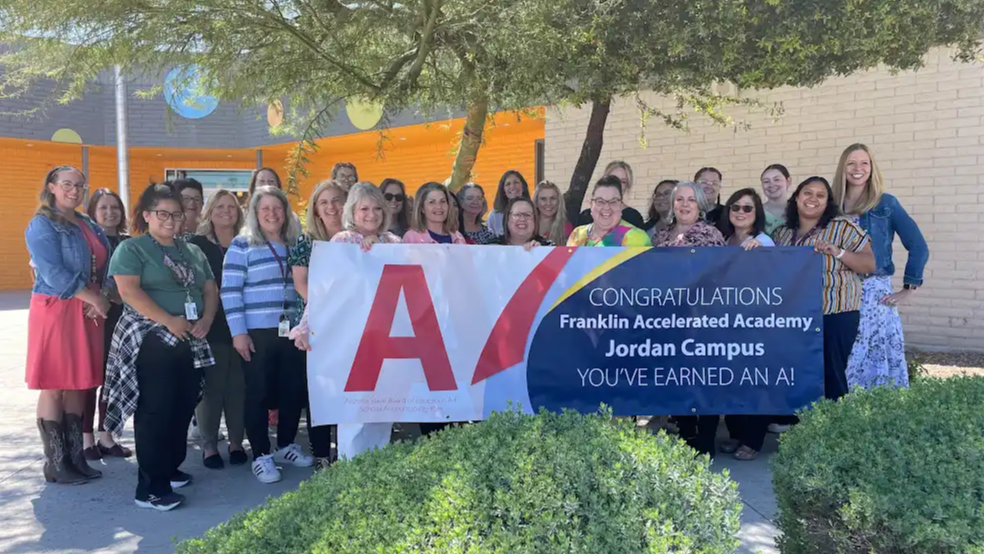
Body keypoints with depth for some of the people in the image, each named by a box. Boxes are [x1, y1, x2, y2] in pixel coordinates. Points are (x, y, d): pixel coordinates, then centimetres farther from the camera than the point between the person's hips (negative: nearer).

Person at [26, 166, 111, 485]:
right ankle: (55, 463, 5)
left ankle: (75, 456, 17)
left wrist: (104, 297, -7)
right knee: (54, 387, -1)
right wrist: (94, 298, -16)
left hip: (88, 312, 7)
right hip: (55, 311, -7)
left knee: (79, 385, 10)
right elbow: (53, 274, -17)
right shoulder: (41, 225, -6)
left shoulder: (89, 225, 15)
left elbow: (106, 265, 11)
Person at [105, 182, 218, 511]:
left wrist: (206, 320, -5)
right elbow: (129, 290, -15)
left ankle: (171, 469, 26)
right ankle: (150, 488, -3)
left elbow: (210, 289, 15)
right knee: (155, 412, -7)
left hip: (191, 343, 6)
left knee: (183, 409, 10)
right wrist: (169, 321, -21)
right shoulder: (132, 249, -2)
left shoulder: (193, 252, 17)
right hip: (151, 341, -6)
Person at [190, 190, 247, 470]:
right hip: (210, 327, -2)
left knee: (238, 386, 6)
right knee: (211, 387, 2)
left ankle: (236, 442, 19)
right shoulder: (197, 245, 1)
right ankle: (209, 446, 13)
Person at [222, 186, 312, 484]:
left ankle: (286, 445, 27)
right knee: (258, 393, 1)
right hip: (258, 333, -5)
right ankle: (261, 455, 12)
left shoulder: (295, 244, 11)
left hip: (292, 330, 5)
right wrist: (238, 331, -13)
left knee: (295, 389, 9)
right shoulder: (242, 245, -4)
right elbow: (230, 291, -8)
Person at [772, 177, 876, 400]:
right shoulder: (782, 233, 11)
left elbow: (870, 265, -6)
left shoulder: (843, 227, -3)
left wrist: (838, 252, -20)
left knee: (831, 375, -1)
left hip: (835, 315, -4)